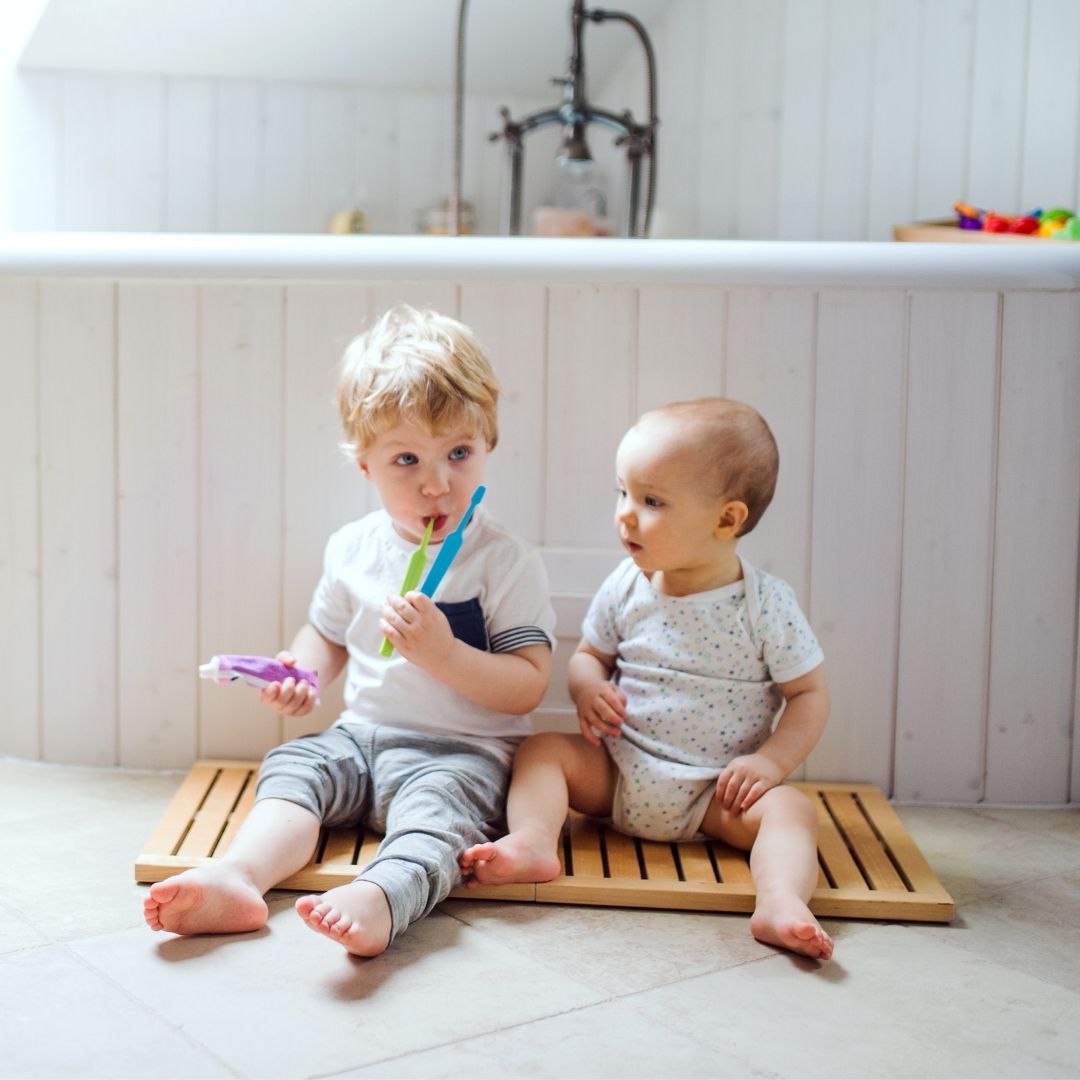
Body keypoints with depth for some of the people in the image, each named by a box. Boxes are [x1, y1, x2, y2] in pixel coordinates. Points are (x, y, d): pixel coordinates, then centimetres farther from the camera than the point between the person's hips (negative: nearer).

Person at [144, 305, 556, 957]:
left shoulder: (508, 561, -8)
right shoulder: (353, 549, 7)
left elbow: (529, 685, -13)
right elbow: (328, 633, 24)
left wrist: (443, 652, -26)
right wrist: (300, 673, 1)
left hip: (462, 751, -6)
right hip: (362, 736, 6)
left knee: (436, 801, -34)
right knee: (293, 767, -17)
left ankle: (377, 901, -61)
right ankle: (241, 875, -39)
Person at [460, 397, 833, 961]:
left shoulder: (768, 605, -11)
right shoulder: (626, 587, -1)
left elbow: (810, 694, -4)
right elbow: (589, 653, 12)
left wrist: (770, 761, -18)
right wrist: (587, 686, -12)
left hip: (716, 794, -3)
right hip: (617, 774, 4)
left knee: (789, 807, -27)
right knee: (542, 749, -13)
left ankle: (780, 902, -48)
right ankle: (532, 843, -36)